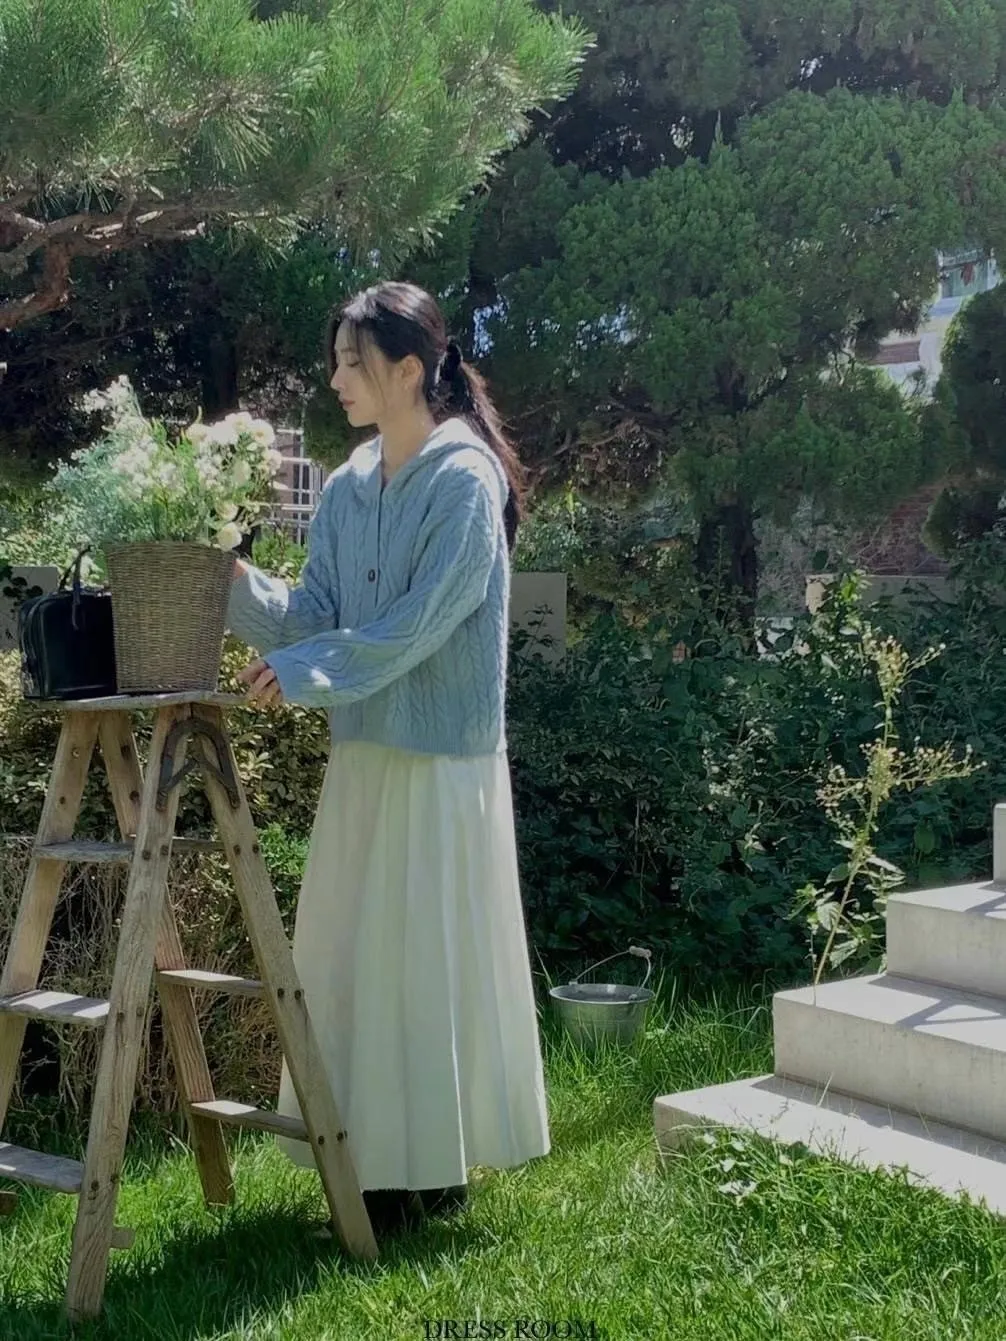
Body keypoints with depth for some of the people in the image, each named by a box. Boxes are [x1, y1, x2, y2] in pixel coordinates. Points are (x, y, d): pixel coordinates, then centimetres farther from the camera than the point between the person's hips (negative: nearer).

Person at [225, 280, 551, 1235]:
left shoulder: (464, 479, -11)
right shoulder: (348, 490, 11)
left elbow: (417, 625, -18)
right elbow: (313, 617, 6)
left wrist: (302, 675, -18)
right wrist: (238, 584, -9)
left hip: (440, 762, -7)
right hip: (363, 755, 7)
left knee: (427, 959, 0)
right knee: (355, 957, 10)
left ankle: (433, 1172, 12)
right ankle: (378, 1158, 21)